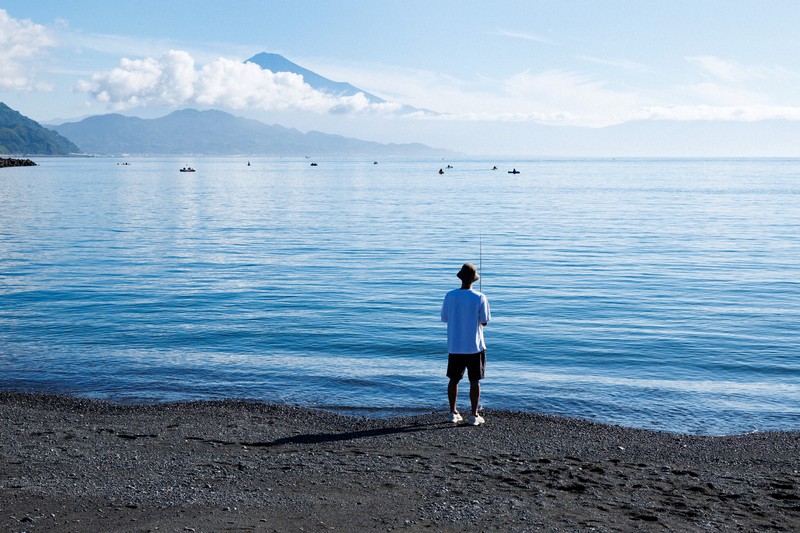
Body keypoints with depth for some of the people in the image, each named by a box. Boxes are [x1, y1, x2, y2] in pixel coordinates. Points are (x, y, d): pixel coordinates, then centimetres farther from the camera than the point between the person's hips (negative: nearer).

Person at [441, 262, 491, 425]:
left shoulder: (450, 296, -3)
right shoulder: (480, 298, -11)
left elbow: (444, 318, 5)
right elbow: (484, 322, -7)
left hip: (454, 346, 3)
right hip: (474, 346, -3)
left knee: (454, 379, 13)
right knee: (475, 381, 6)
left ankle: (453, 413, 19)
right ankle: (474, 415, 9)